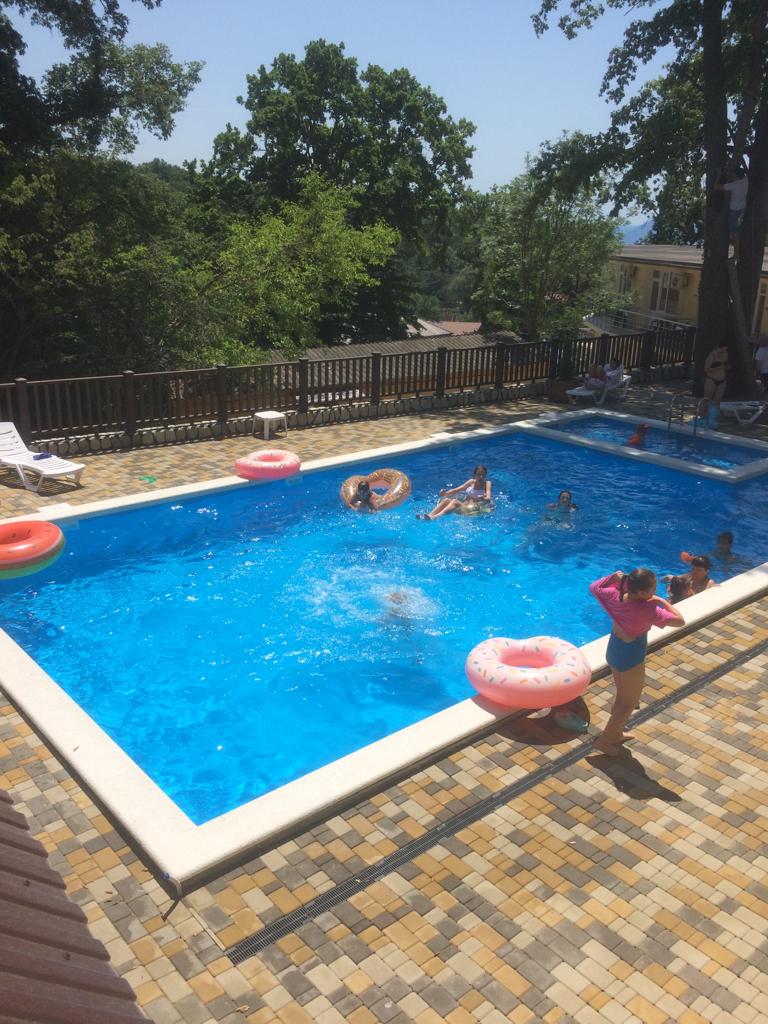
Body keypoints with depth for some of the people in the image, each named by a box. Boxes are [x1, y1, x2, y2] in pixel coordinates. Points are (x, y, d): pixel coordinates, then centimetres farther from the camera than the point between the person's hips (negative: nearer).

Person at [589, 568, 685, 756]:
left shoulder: (614, 595, -13)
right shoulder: (647, 609, -31)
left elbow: (593, 587, 8)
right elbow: (680, 621, -24)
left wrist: (614, 577, 3)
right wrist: (661, 601, -14)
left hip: (614, 651, 7)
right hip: (631, 658, -7)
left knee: (621, 696, 26)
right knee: (629, 703, 12)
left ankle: (615, 733, 41)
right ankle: (604, 741, 17)